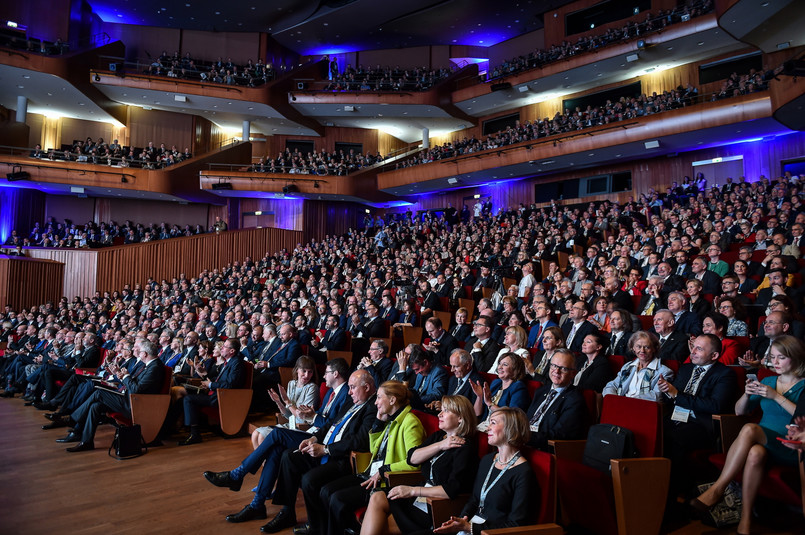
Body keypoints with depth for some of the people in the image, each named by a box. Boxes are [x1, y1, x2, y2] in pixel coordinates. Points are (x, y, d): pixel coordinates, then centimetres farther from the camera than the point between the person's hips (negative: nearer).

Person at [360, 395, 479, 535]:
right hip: (423, 494, 8)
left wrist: (413, 491, -17)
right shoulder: (438, 436, 14)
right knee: (377, 498, -14)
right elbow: (412, 458, 1)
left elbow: (452, 490, -20)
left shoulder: (465, 446, -11)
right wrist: (440, 445, -12)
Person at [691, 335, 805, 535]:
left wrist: (776, 396, -17)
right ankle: (745, 517, -30)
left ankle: (717, 489, -33)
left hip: (789, 449, -4)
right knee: (755, 454, -36)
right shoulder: (768, 381, 19)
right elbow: (739, 411, 17)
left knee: (749, 429, -36)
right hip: (760, 441, 4)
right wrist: (747, 394, -3)